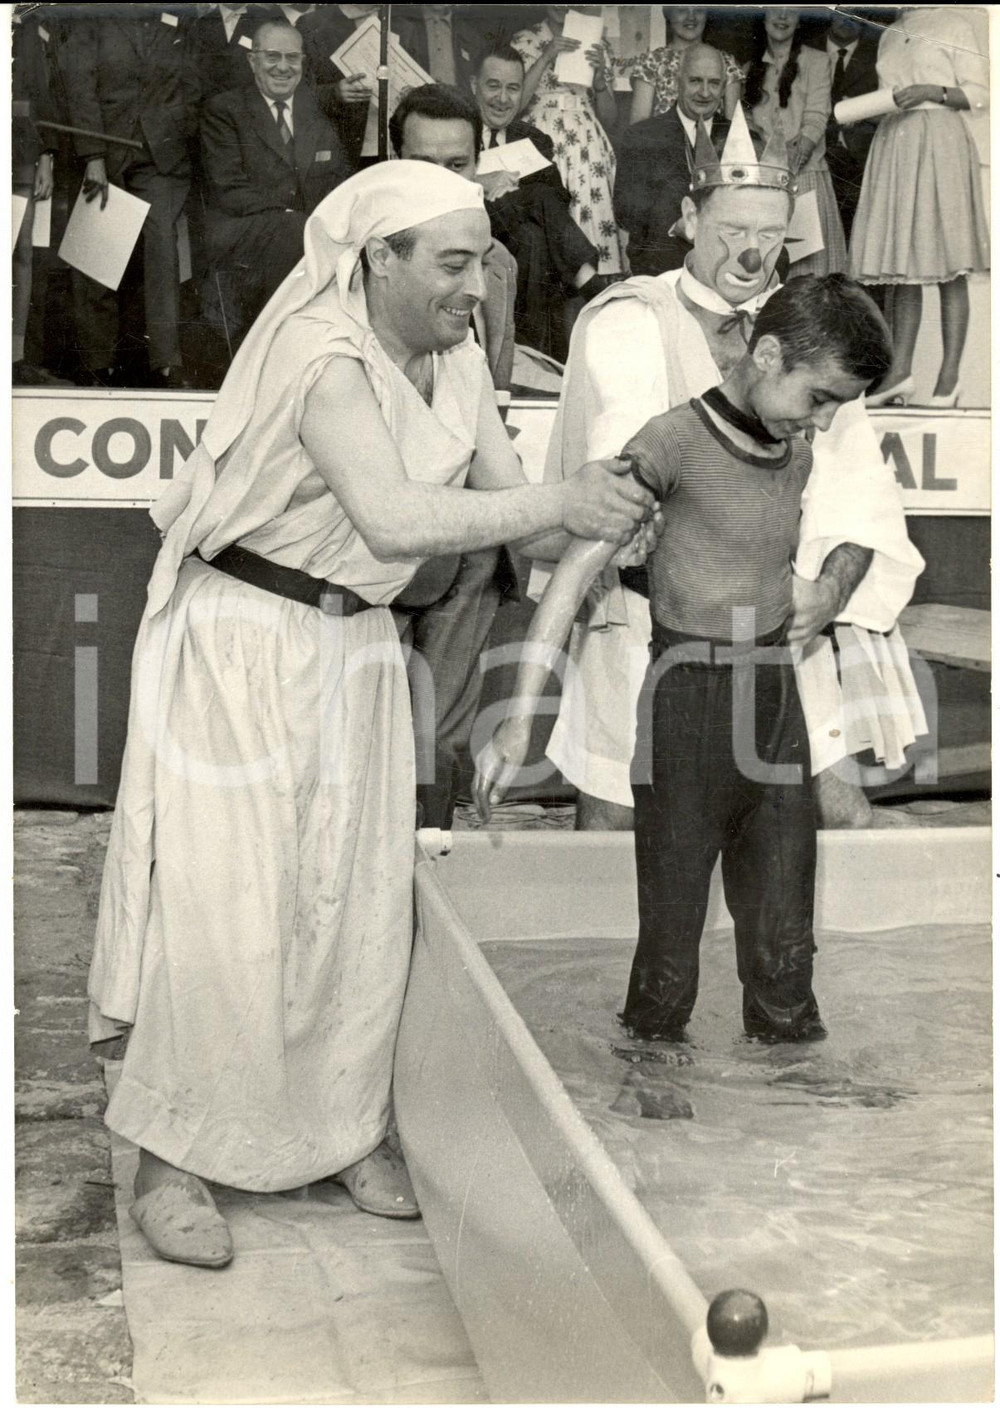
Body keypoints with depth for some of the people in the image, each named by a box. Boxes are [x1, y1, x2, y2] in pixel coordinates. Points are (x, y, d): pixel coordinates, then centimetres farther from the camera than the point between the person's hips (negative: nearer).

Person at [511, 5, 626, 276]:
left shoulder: (597, 47, 14)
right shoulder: (523, 42, 7)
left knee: (593, 218, -9)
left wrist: (599, 77, -4)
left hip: (587, 150, 2)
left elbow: (608, 118, 13)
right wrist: (546, 58, -11)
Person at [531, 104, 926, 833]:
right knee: (612, 822, 5)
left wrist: (828, 592, -15)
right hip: (650, 619, -3)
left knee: (844, 813, -1)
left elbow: (860, 481, 3)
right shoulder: (630, 322, -4)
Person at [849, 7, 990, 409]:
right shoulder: (890, 35, 20)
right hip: (892, 143, 6)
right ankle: (900, 372, 3)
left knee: (947, 268, -7)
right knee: (902, 265, 3)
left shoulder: (953, 27, 4)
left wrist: (933, 92, -15)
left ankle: (949, 377, -7)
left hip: (938, 142, -6)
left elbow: (979, 93, -1)